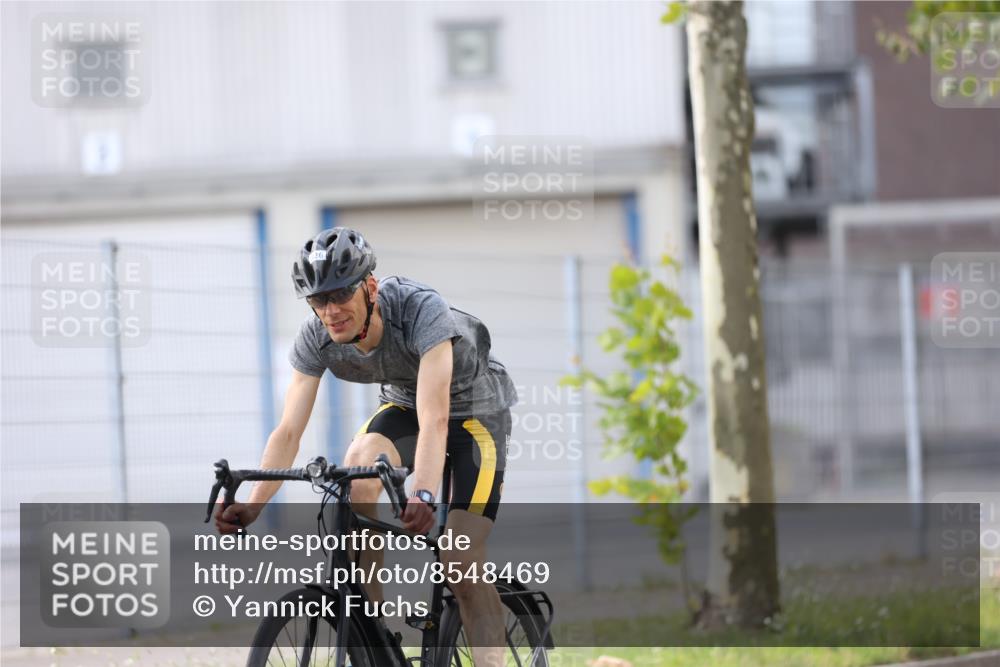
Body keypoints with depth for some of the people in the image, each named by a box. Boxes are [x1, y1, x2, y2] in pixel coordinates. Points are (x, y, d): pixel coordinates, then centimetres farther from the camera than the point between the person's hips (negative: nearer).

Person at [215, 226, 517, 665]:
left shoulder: (422, 311, -37)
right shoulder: (315, 337, -22)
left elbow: (434, 421, -47)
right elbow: (289, 431, -22)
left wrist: (423, 496, -63)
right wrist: (251, 505, -37)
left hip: (474, 408, -4)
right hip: (403, 402, 4)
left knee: (461, 561, -17)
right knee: (356, 475, -28)